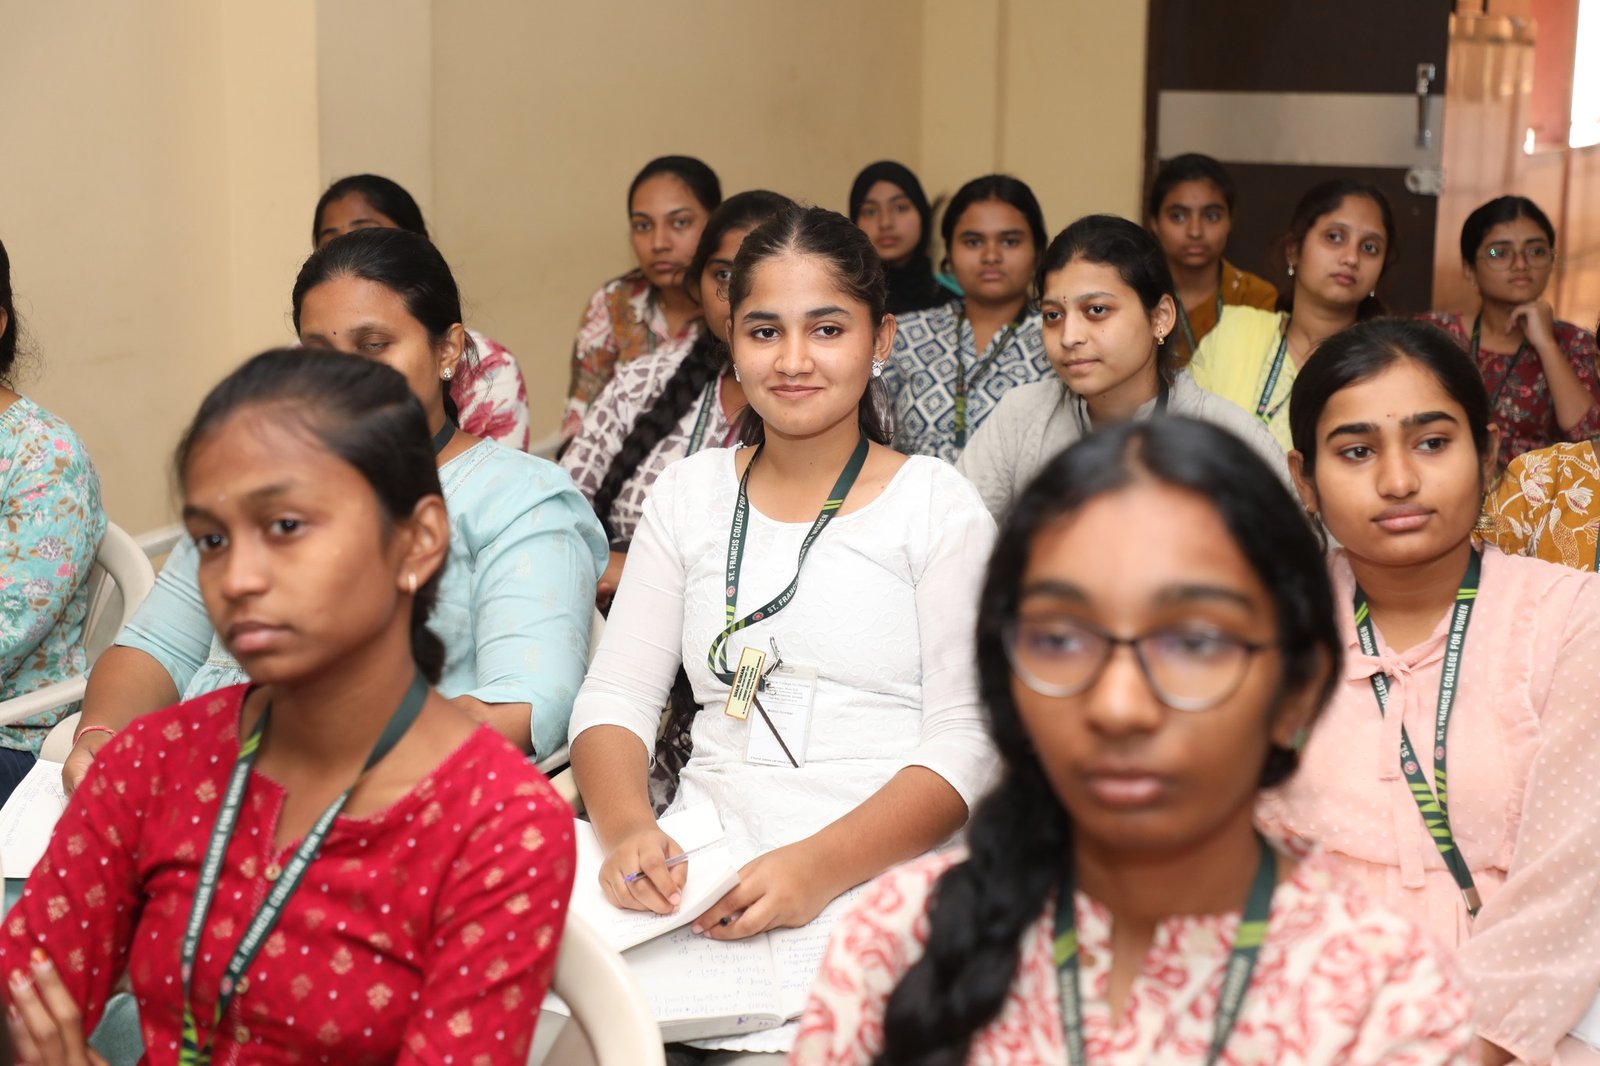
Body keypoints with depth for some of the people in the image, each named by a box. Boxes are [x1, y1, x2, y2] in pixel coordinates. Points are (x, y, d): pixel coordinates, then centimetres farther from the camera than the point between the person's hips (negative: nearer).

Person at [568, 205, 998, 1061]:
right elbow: (614, 699, 10)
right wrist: (628, 831, -12)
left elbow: (968, 740, -4)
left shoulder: (938, 507, 5)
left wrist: (821, 867, -21)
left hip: (880, 878, -3)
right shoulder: (689, 494, 16)